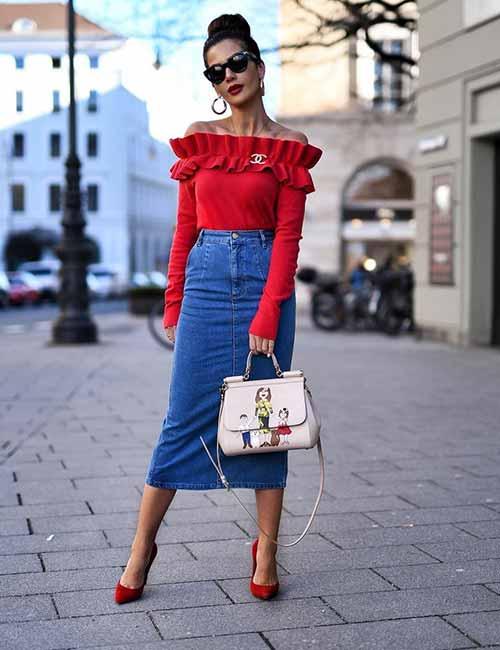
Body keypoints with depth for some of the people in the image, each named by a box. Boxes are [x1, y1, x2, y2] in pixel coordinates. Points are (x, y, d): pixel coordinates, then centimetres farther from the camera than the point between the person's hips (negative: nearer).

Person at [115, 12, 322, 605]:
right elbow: (185, 228, 12)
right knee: (185, 416, 1)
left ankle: (266, 553, 13)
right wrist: (173, 303, 7)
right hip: (205, 279, 2)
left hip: (265, 279, -1)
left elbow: (288, 237, -4)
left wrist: (267, 315, -12)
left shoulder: (288, 148, 3)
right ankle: (142, 546, 11)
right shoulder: (198, 139, 10)